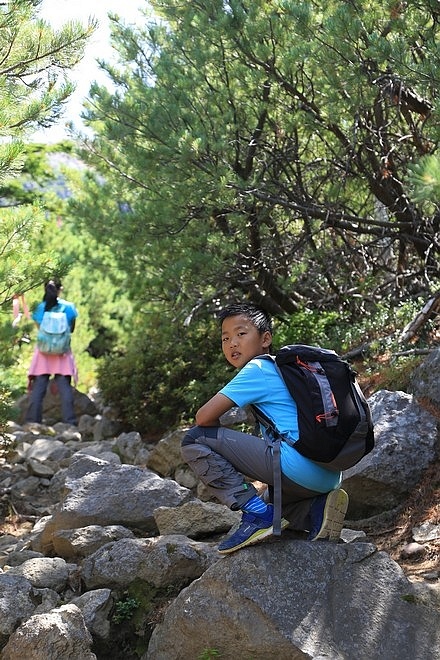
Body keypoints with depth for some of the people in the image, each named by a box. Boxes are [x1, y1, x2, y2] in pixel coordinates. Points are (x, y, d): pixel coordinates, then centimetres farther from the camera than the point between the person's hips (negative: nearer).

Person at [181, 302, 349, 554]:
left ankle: (256, 513, -10)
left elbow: (205, 417, -9)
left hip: (297, 464, -10)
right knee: (269, 499, 40)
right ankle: (316, 508, 10)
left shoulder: (258, 368, -2)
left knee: (194, 441, -6)